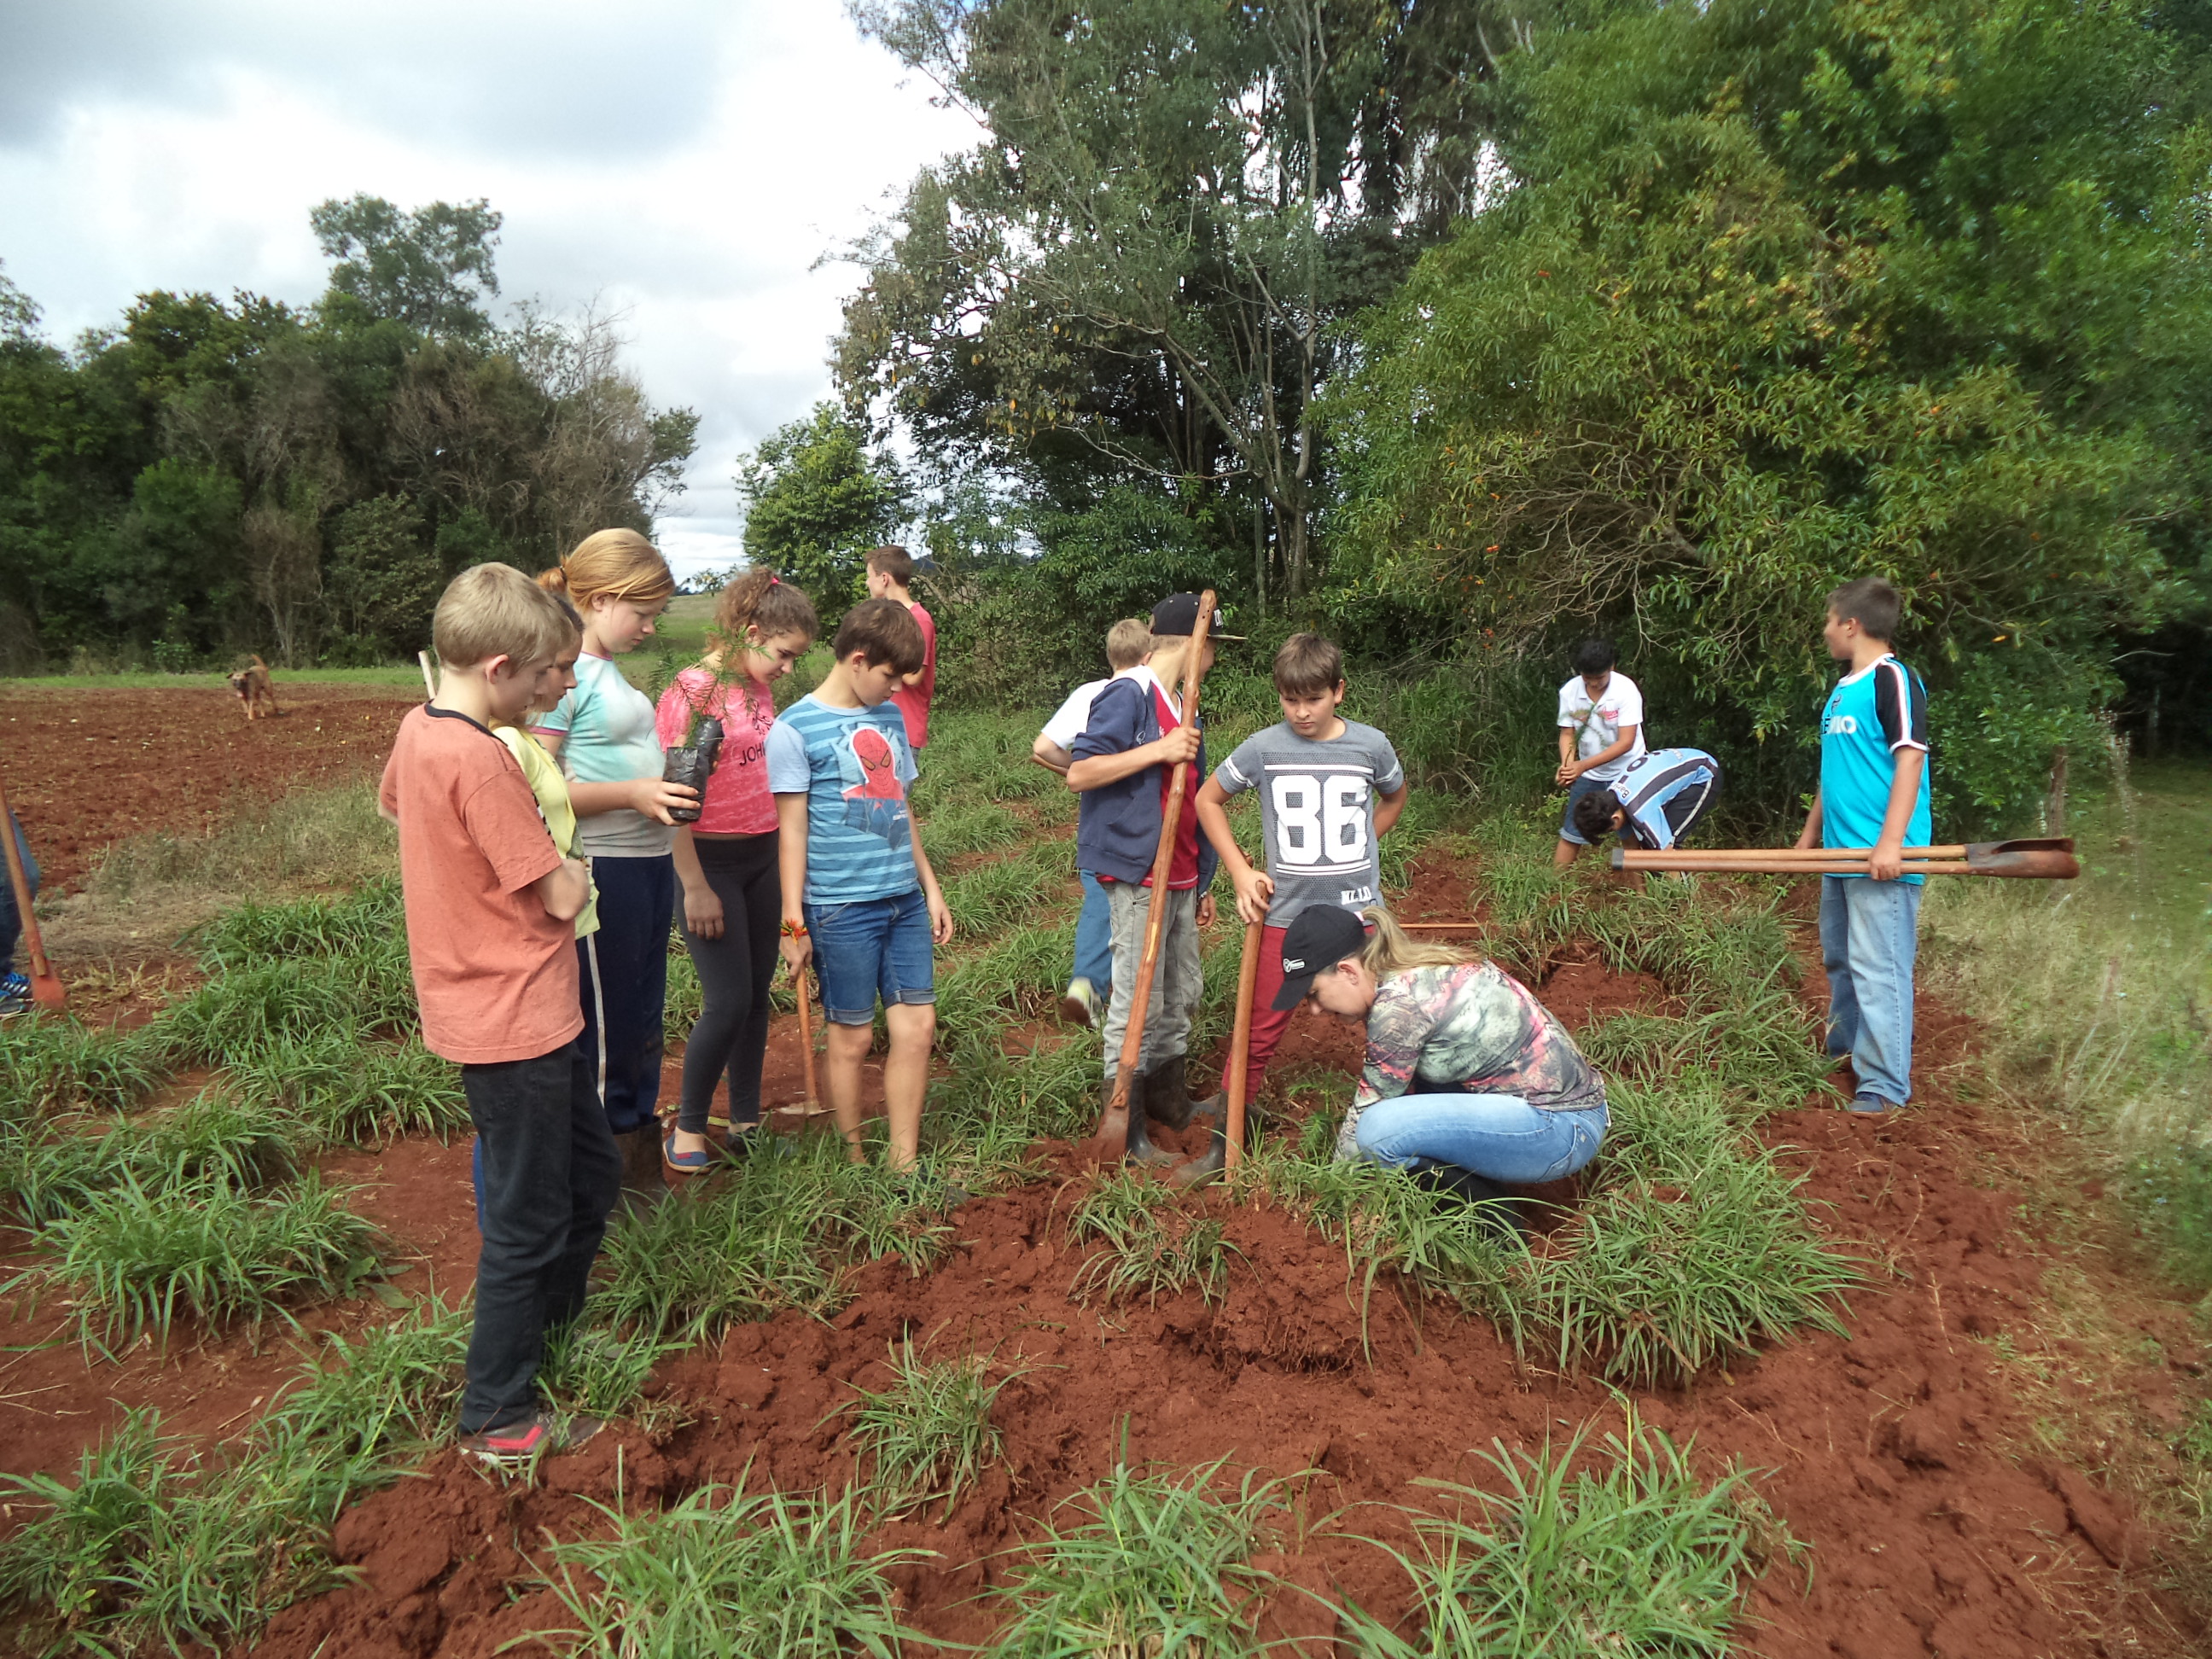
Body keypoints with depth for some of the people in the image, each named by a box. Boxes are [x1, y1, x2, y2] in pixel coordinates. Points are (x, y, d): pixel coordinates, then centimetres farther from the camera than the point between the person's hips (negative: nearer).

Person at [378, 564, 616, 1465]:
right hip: (515, 1020, -9)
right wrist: (573, 865, 1)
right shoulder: (477, 759, -26)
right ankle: (497, 1418, 22)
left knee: (592, 1171, 23)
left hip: (529, 1014, 9)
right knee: (530, 1221, 6)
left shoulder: (418, 729, 3)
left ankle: (552, 1325, 41)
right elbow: (563, 898, -22)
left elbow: (390, 802, 27)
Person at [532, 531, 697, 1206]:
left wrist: (669, 778, 7)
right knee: (604, 1025, 4)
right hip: (602, 871, -9)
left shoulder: (607, 669, 12)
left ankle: (636, 1152, 34)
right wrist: (632, 793, -25)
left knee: (640, 1021, 19)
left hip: (648, 862, 9)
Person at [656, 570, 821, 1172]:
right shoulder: (691, 691, -14)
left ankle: (746, 1122, 24)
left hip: (762, 858, 7)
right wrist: (696, 888, -17)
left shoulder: (760, 689, 8)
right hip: (711, 861, -7)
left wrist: (787, 862, 16)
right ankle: (688, 1128, 15)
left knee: (757, 994, 11)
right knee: (729, 1003, -6)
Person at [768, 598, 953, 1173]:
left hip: (904, 900, 6)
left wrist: (930, 887, 19)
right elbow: (792, 830, -8)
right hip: (841, 907, -6)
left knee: (917, 1025, 5)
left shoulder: (890, 718, 12)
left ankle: (903, 1163, 18)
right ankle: (854, 1164, 23)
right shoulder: (795, 729, -7)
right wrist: (794, 923, -8)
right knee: (852, 1037, 5)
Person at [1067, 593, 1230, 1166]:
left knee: (1182, 994, 16)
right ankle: (1126, 1131, 7)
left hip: (1180, 877, 9)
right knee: (1139, 1002, -3)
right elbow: (1078, 773, -20)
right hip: (1138, 875, -9)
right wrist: (1159, 750, -24)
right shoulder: (1128, 695, -12)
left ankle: (1169, 1100, 31)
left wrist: (1202, 881, 21)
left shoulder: (1182, 706, 16)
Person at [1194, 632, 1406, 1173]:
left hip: (1359, 910, 1)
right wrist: (1240, 872, 2)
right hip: (1285, 912, -1)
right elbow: (1208, 800, 8)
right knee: (1262, 1029, 6)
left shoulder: (1370, 745, -2)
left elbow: (1394, 797, 20)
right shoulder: (1263, 748, -5)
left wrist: (1354, 848, 9)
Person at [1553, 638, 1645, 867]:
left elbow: (1626, 742, -23)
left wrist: (1583, 765, -31)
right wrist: (1567, 765, -22)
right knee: (1570, 835, 4)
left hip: (1626, 773, -3)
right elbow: (1567, 733, -1)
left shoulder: (1626, 690, -20)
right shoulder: (1569, 691, -9)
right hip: (1588, 775, 3)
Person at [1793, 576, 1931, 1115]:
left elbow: (1910, 759, -17)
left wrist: (1891, 842, -23)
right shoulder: (1843, 688, 16)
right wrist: (1811, 833, 23)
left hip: (1880, 861, -9)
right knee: (1839, 959, 20)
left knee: (1877, 968, -7)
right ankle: (1843, 1050, 36)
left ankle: (1885, 1085, 0)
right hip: (1841, 853, 9)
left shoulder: (1892, 679, -11)